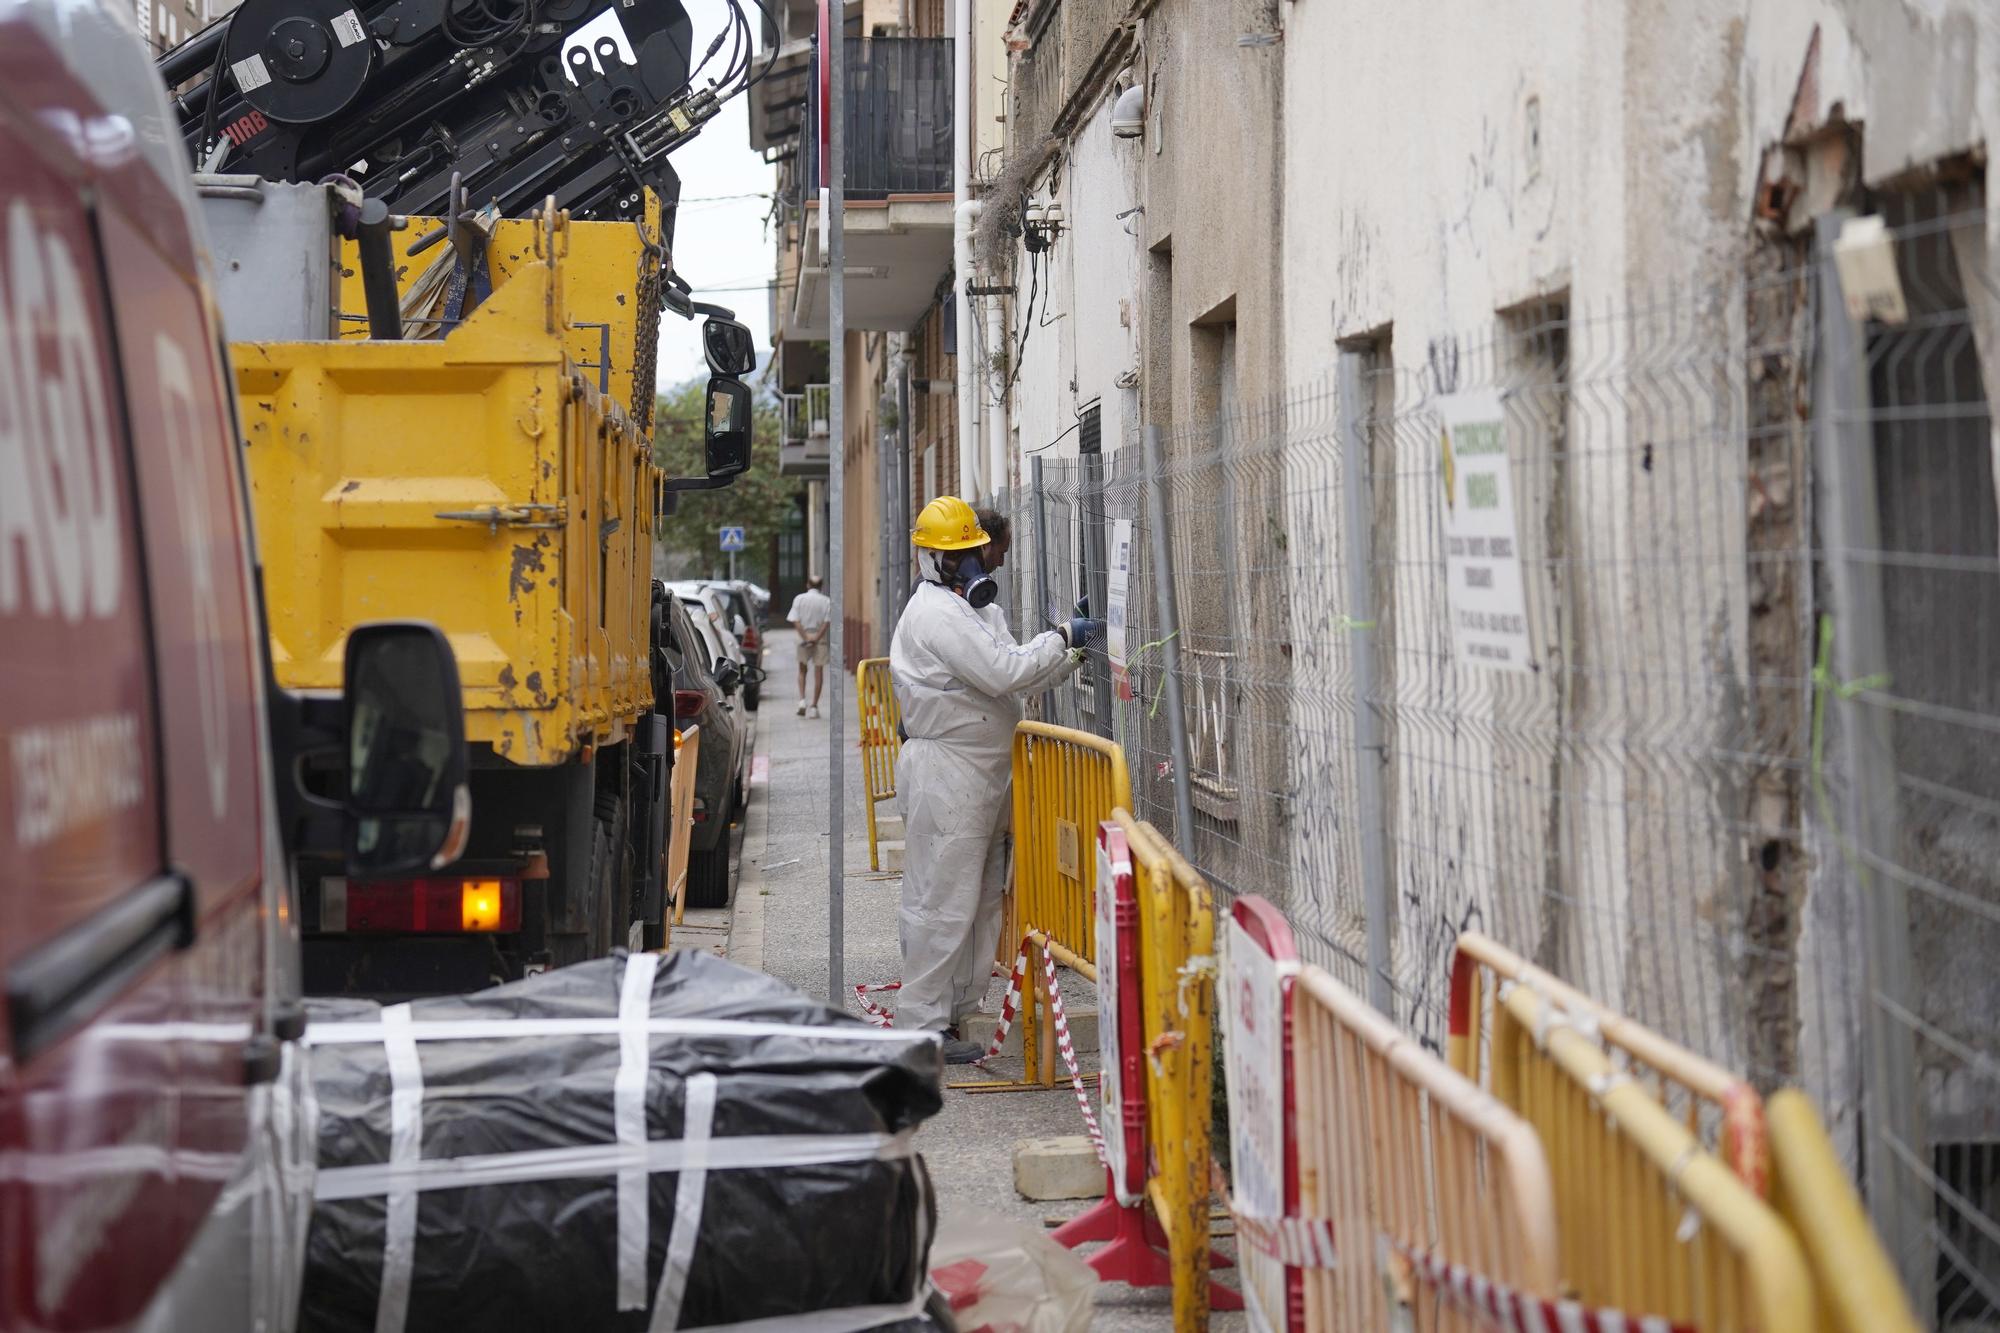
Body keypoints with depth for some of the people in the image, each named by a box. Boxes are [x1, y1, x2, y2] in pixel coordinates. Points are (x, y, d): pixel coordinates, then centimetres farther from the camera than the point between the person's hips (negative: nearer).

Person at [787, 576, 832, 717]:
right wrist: (817, 637, -13)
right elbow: (827, 622, -10)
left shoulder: (799, 599, 0)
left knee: (802, 670, 15)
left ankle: (802, 700, -3)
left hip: (803, 637, 1)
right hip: (820, 639, 0)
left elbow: (795, 621, -8)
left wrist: (805, 637, -11)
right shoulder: (826, 601, -1)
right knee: (818, 672, 4)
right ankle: (814, 706, 2)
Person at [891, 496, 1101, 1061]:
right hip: (946, 774, -11)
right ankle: (923, 1027, -4)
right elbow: (1005, 672, -24)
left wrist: (1072, 657, 7)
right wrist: (1063, 638, -16)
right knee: (942, 902, -8)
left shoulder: (957, 610, 20)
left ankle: (959, 1007, 21)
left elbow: (1015, 673, 18)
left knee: (981, 897, 14)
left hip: (980, 775, 11)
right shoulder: (936, 614, -15)